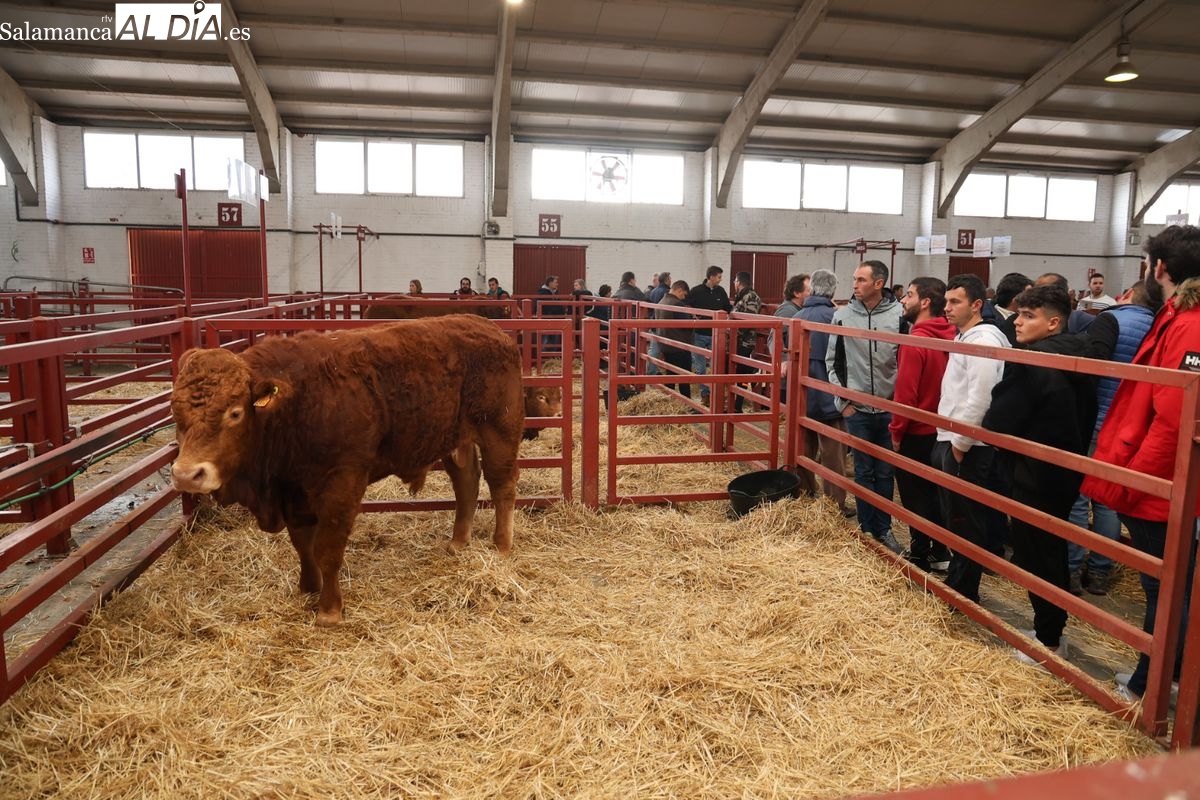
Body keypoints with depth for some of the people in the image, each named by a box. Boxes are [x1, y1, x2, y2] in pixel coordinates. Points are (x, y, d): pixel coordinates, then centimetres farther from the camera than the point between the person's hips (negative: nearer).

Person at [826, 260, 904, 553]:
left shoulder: (899, 315, -7)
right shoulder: (843, 315, -1)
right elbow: (833, 361, 6)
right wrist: (842, 401, 2)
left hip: (890, 408, -1)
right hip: (857, 409, 1)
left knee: (886, 473, 10)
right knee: (863, 471, 10)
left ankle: (884, 529, 24)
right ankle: (867, 529, 22)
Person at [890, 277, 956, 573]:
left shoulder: (916, 341, -21)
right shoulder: (948, 336, 1)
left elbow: (905, 393, -22)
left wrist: (896, 430, -10)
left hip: (916, 434, -7)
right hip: (940, 429, 7)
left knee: (915, 497, 6)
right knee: (934, 493, 18)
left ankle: (920, 557, 17)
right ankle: (940, 554, 28)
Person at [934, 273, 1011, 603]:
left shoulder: (983, 340, -16)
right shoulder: (964, 338, 15)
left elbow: (978, 400, -23)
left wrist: (960, 444, -17)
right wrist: (947, 440, 16)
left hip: (967, 448, -10)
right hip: (951, 441, 10)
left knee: (966, 522, 1)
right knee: (953, 518, 19)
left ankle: (965, 593, 12)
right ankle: (956, 582, 32)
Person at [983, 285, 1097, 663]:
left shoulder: (1031, 361, -21)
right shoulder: (1077, 359, 8)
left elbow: (998, 421, -21)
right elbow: (1087, 416, 16)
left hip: (1035, 476, -9)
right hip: (1067, 472, 9)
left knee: (1035, 556, 3)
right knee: (1053, 552, 19)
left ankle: (1048, 640, 14)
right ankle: (1052, 630, 32)